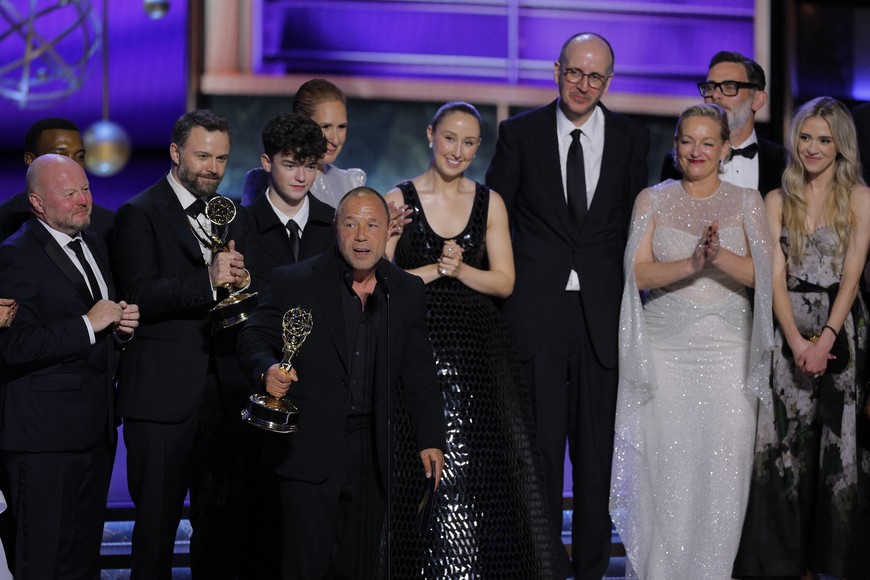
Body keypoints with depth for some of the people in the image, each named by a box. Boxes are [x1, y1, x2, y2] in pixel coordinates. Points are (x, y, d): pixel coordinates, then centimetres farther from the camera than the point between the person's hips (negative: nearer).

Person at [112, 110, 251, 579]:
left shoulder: (234, 217, 16)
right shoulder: (139, 214, -3)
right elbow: (141, 297, -16)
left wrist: (242, 283, -7)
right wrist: (208, 282, -28)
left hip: (222, 394, 5)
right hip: (162, 395, -5)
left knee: (218, 521, 11)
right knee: (157, 520, 0)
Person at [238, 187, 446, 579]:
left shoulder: (407, 292, 9)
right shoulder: (294, 282, -3)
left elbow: (418, 370, 13)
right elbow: (254, 339, -4)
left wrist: (430, 439, 9)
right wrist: (268, 370, -28)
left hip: (371, 454, 4)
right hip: (310, 449, -4)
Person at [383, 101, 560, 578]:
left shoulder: (489, 203, 8)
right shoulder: (400, 199, 1)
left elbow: (504, 282, 4)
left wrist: (460, 269, -11)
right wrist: (436, 270, -12)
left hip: (478, 350, 2)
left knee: (484, 468, -1)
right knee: (421, 468, -3)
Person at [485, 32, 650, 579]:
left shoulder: (632, 139, 7)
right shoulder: (520, 133, 3)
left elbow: (636, 225, 10)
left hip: (604, 312, 1)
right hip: (536, 311, -1)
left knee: (597, 451, 7)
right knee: (538, 449, 2)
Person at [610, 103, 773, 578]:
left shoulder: (746, 202, 8)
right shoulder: (653, 200, 7)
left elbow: (760, 274, -4)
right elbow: (639, 273, -4)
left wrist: (720, 255, -23)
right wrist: (691, 263, -21)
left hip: (727, 349, 1)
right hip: (664, 349, 0)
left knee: (722, 468, -1)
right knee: (662, 467, -2)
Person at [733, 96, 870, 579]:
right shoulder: (778, 201, 8)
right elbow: (776, 276, 0)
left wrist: (825, 340, -16)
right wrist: (797, 341, -12)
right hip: (789, 330, 2)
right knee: (782, 443, 0)